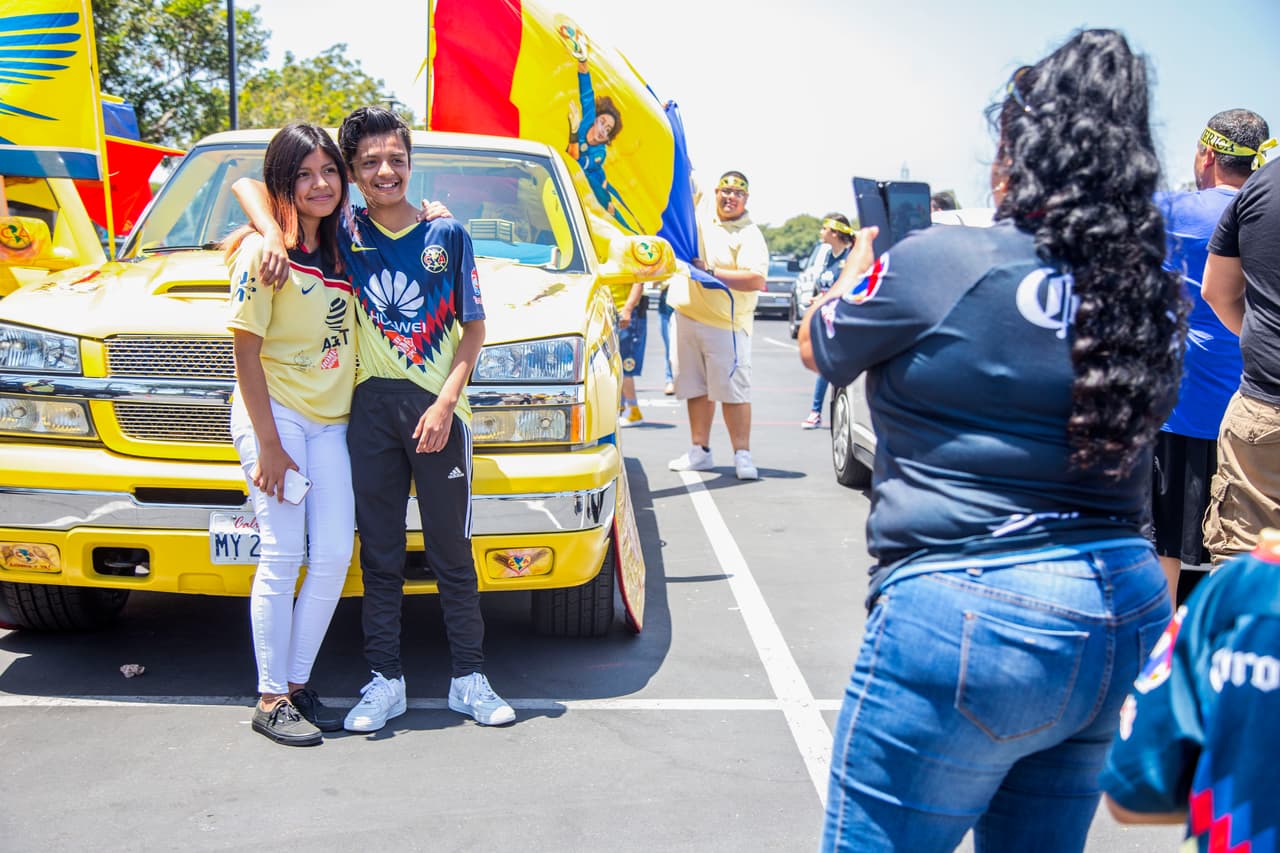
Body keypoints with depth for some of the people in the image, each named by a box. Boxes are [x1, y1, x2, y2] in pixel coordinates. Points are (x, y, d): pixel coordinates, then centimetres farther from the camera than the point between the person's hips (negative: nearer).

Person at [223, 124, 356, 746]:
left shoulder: (344, 247, 11)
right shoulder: (263, 250, -7)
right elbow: (246, 352, -10)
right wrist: (269, 445, -14)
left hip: (331, 420, 6)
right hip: (273, 413, -6)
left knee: (334, 557, 0)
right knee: (283, 557, -6)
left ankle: (299, 683, 14)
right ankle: (270, 700, 5)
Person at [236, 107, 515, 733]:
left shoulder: (447, 234, 1)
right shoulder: (344, 231, 2)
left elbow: (473, 328, 1)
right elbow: (246, 183, 5)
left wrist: (445, 404, -10)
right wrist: (272, 234, -15)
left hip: (438, 409, -1)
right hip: (371, 406, 1)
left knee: (451, 551, 7)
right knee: (379, 553, 8)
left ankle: (469, 679, 17)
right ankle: (385, 680, 18)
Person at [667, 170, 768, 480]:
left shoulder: (749, 234, -7)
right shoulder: (699, 217, 11)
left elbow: (757, 280, -20)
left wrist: (712, 272, -22)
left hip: (726, 324, -6)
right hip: (686, 316, 6)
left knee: (733, 390, -6)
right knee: (696, 388, 9)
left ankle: (742, 455, -1)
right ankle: (700, 451, 17)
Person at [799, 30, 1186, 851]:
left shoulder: (942, 261, -13)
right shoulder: (1154, 292, 4)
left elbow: (817, 346, 4)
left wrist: (859, 268, 25)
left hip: (968, 612, -7)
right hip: (1130, 610, 7)